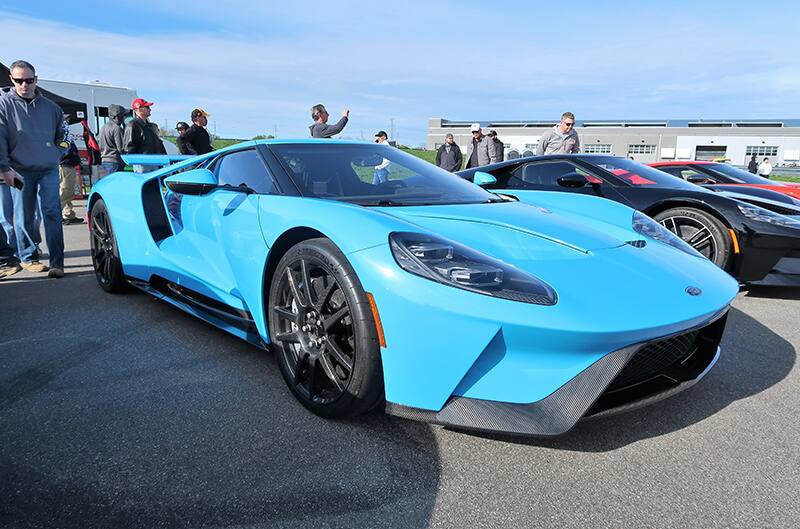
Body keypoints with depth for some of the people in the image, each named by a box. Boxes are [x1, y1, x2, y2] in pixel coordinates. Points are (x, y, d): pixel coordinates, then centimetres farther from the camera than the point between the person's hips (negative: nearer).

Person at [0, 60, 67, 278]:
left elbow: (61, 134, 24)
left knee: (52, 213, -7)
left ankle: (57, 262, -9)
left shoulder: (50, 106, 11)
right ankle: (28, 257, 19)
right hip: (20, 171, -1)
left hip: (49, 170, 1)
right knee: (25, 217, 5)